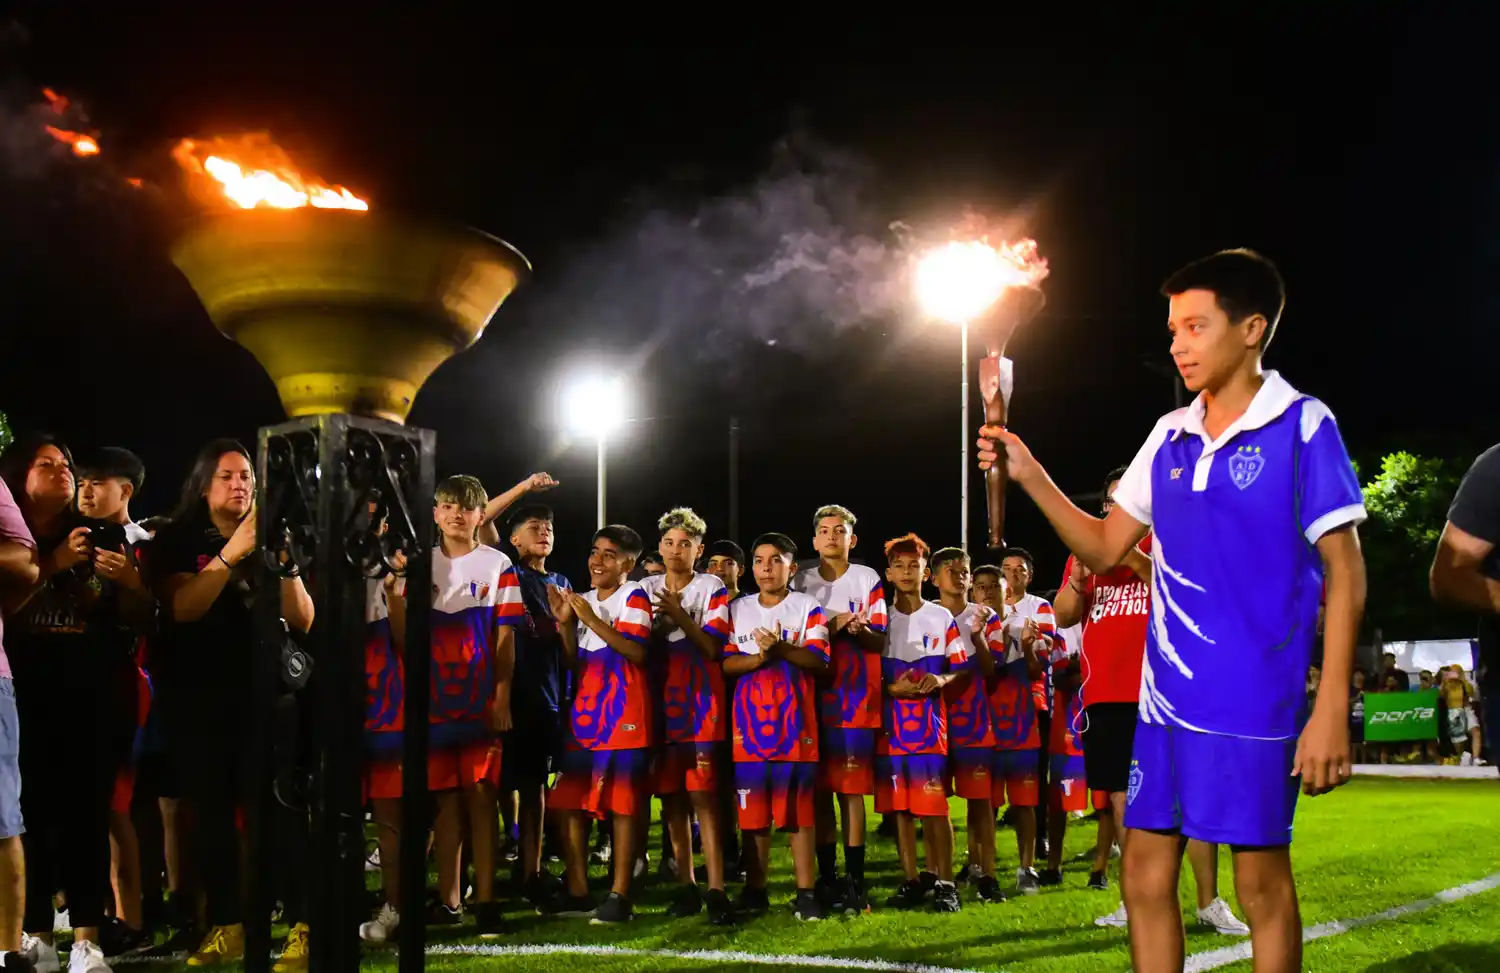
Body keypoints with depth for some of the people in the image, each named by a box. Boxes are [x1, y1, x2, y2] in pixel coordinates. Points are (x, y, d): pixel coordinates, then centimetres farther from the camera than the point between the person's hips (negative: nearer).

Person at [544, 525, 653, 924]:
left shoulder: (634, 597, -4)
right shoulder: (583, 601, 16)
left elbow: (637, 651, -17)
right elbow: (574, 663, 16)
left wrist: (592, 620, -19)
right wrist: (564, 623, 1)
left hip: (623, 712, -7)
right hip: (584, 710, 7)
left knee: (622, 803, -5)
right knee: (569, 801, 6)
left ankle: (619, 896, -1)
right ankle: (577, 893, 14)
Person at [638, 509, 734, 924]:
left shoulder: (713, 589, 1)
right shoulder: (647, 588, 11)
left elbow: (714, 648, -7)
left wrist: (680, 616, -19)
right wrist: (659, 623, -9)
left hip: (701, 703, -4)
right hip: (660, 703, 4)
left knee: (702, 796, -9)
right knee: (670, 796, 5)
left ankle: (716, 891, -10)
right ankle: (686, 887, 13)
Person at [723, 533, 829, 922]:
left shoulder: (808, 608, 1)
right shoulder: (738, 609, 10)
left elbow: (819, 660, -9)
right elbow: (726, 663, 2)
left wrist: (782, 648, -25)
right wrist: (760, 656, -16)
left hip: (794, 722, -2)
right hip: (750, 722, 3)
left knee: (799, 809, -1)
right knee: (753, 811, 5)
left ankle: (806, 893, 4)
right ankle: (755, 891, 13)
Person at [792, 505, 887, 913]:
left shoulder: (868, 580, 3)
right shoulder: (801, 582, 10)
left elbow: (880, 641, 1)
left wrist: (860, 630, -20)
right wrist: (831, 628, -13)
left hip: (857, 699, -2)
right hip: (813, 696, 2)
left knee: (851, 789, -3)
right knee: (820, 789, 3)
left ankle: (855, 879, 2)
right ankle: (826, 877, 11)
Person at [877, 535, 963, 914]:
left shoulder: (942, 619, 5)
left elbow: (961, 668, 5)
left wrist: (940, 680, -15)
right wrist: (893, 688, -12)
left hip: (929, 725, -2)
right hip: (891, 725, 2)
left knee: (934, 804, -6)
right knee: (899, 806, 4)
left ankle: (945, 883, 1)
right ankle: (911, 881, 12)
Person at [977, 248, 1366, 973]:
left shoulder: (1302, 426, -7)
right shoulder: (1169, 436, 9)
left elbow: (1345, 572, -8)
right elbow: (1104, 549, 15)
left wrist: (1332, 709, -14)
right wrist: (1029, 475, 3)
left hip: (1258, 696, -6)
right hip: (1166, 694, 6)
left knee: (1260, 880, 3)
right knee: (1145, 873, 8)